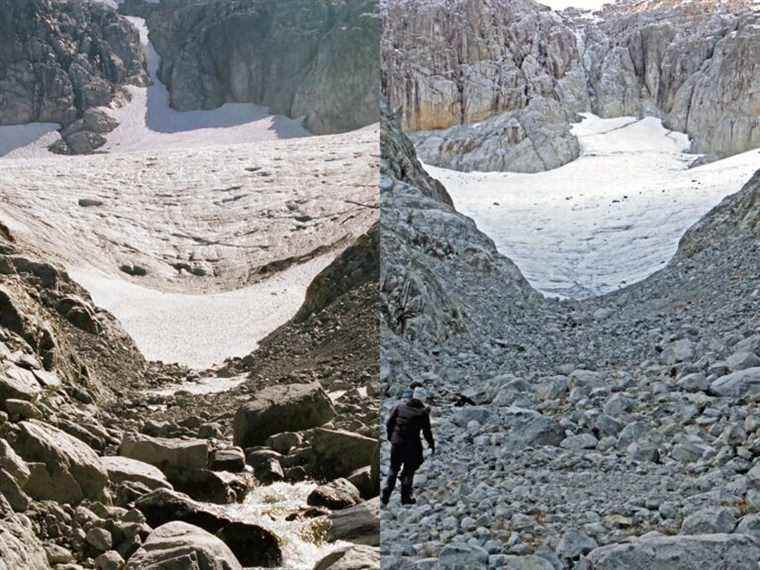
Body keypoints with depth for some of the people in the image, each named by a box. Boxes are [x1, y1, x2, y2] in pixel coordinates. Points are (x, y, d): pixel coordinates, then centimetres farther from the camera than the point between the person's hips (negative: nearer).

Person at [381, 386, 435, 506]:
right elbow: (427, 430, -5)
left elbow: (389, 423, 3)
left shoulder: (400, 406, 0)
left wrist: (390, 436, 19)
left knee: (394, 469, 16)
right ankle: (405, 497, 18)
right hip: (411, 445, -3)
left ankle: (385, 495, 9)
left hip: (396, 442, 3)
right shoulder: (423, 412, -10)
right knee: (409, 471, 12)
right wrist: (431, 443, 10)